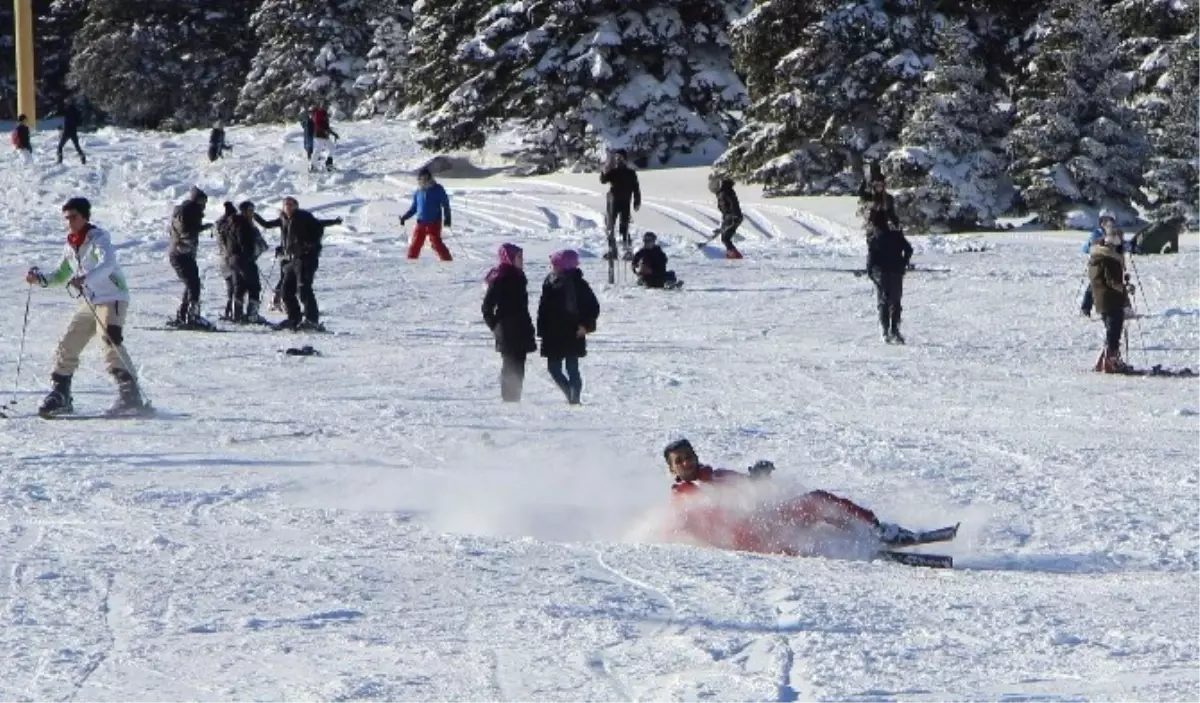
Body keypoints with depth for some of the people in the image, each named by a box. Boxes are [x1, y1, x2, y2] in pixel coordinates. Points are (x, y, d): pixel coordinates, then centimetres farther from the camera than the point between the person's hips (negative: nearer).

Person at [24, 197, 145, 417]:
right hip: (89, 302, 9)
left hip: (112, 298, -9)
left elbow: (107, 264, -33)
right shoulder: (70, 246, 11)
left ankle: (131, 396, -32)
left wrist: (85, 278, -50)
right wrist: (41, 279, 1)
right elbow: (61, 275, 21)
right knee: (67, 347, 7)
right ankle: (59, 396, 20)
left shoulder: (98, 238, -14)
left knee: (110, 342, -26)